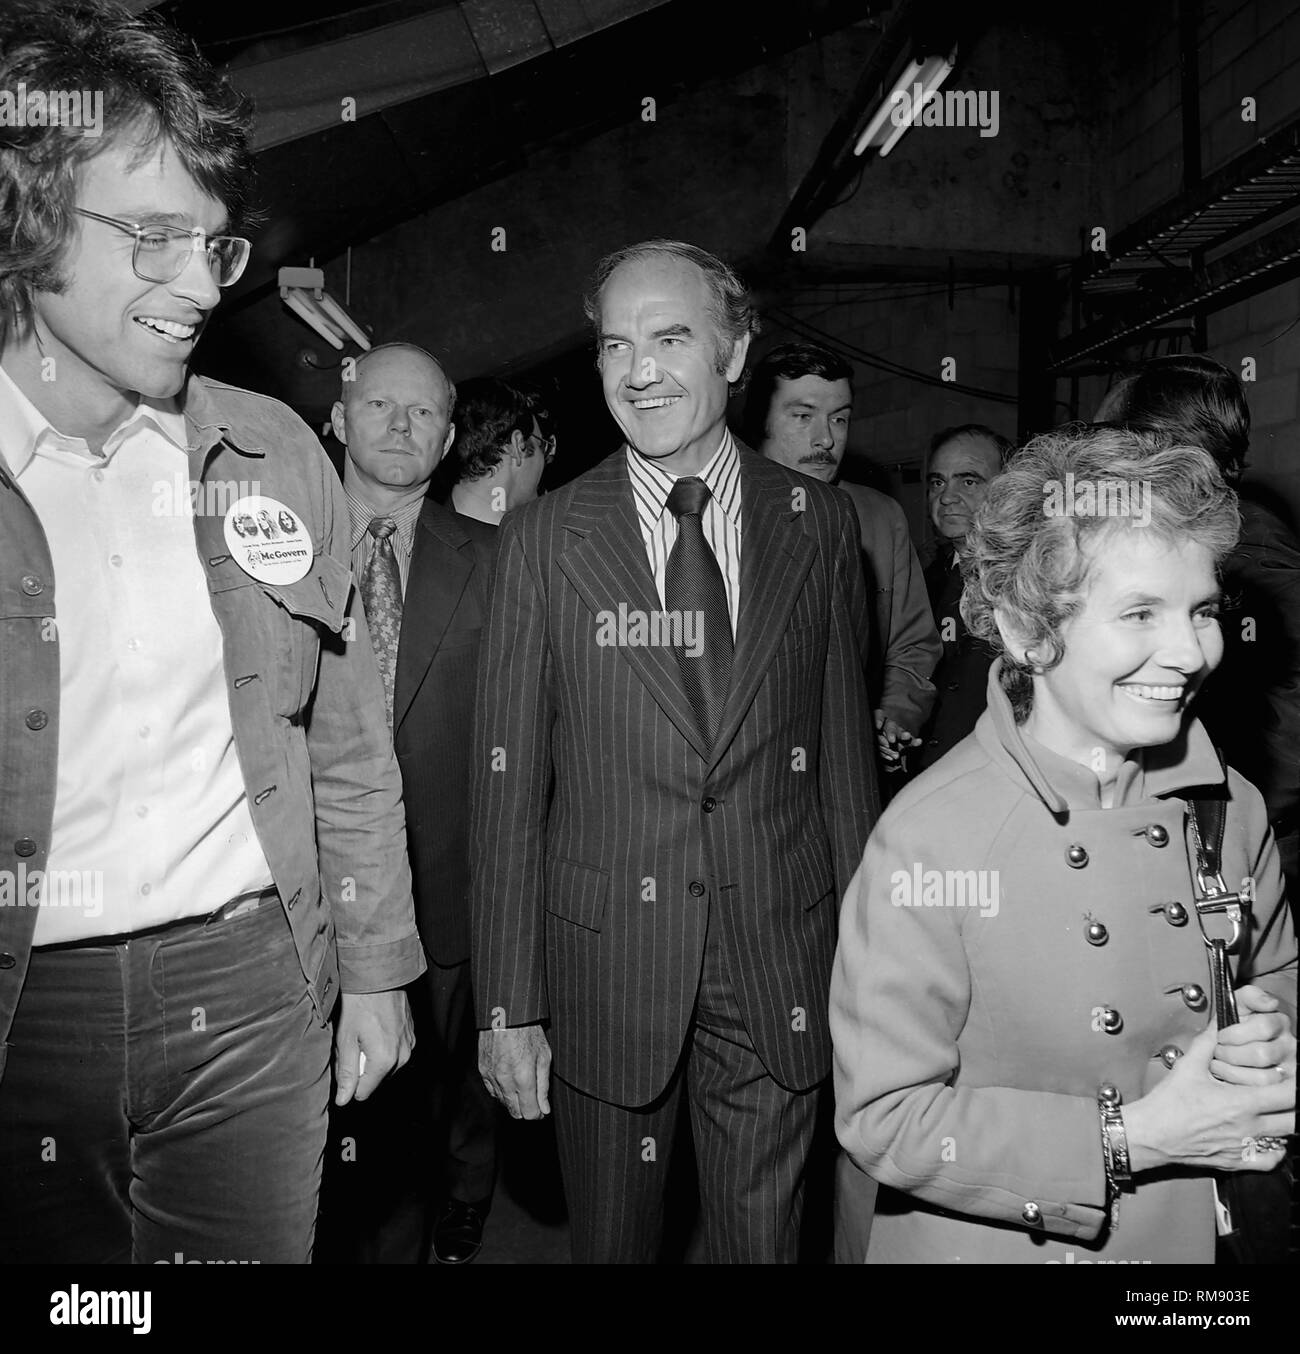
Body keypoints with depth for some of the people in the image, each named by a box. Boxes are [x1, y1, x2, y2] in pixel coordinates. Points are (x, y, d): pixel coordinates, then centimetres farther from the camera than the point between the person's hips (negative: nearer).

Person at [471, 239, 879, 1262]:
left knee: (766, 1238, 15)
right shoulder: (544, 537, -3)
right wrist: (508, 1005, -6)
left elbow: (845, 747, 4)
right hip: (603, 963, 0)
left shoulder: (819, 524, 1)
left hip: (782, 969, 1)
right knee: (610, 1241, 17)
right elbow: (508, 781, -4)